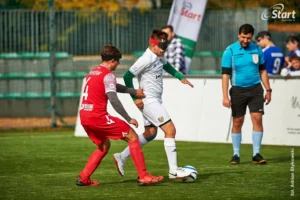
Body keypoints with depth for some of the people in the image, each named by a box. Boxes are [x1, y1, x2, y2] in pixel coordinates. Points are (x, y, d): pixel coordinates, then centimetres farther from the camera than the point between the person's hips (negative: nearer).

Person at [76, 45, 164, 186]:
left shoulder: (92, 73, 19)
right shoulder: (108, 75, -8)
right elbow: (114, 100, -18)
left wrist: (134, 92, 35)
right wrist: (129, 119, -13)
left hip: (84, 117, 9)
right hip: (98, 116, -9)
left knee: (104, 146, 26)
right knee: (132, 137, -1)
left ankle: (83, 178, 15)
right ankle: (143, 177, -6)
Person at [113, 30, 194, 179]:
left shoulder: (159, 57, 8)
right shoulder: (146, 59, -19)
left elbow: (167, 66, 32)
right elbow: (127, 76, -17)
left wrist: (181, 77, 22)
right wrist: (135, 98, -17)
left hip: (155, 101, 10)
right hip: (149, 101, -10)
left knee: (150, 134, 19)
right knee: (170, 130, -12)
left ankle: (121, 157, 27)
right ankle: (173, 171, -10)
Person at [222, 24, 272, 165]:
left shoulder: (257, 49, 5)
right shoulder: (230, 51, -6)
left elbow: (262, 71, 14)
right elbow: (225, 74, -8)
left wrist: (268, 90, 10)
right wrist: (225, 96, -14)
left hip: (255, 89, 2)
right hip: (238, 90, -2)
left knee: (257, 119, -7)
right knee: (237, 122, 3)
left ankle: (256, 154, -2)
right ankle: (236, 155, 13)